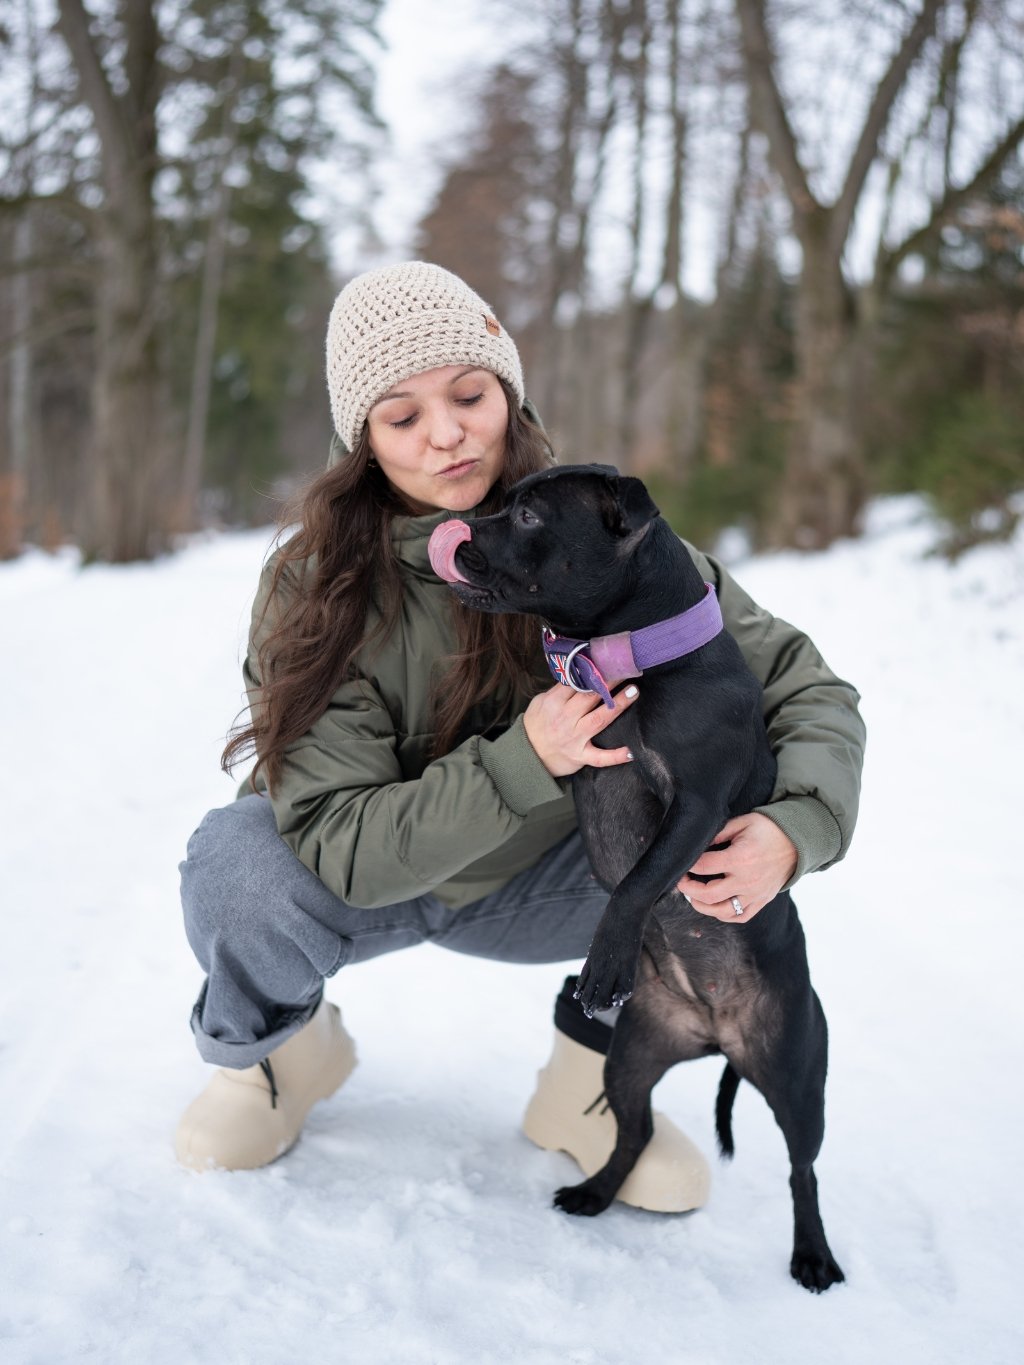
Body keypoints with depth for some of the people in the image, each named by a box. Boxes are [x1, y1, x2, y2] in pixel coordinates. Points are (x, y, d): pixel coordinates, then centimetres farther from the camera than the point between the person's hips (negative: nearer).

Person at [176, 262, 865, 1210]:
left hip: (528, 886, 2)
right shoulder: (313, 588, -23)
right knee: (237, 861, -33)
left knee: (711, 829, -24)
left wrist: (793, 827, -37)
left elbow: (808, 689, -16)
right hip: (361, 886, -1)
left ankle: (592, 1078, 1)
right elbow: (339, 847, -28)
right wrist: (524, 761, -42)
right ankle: (280, 1049, 2)